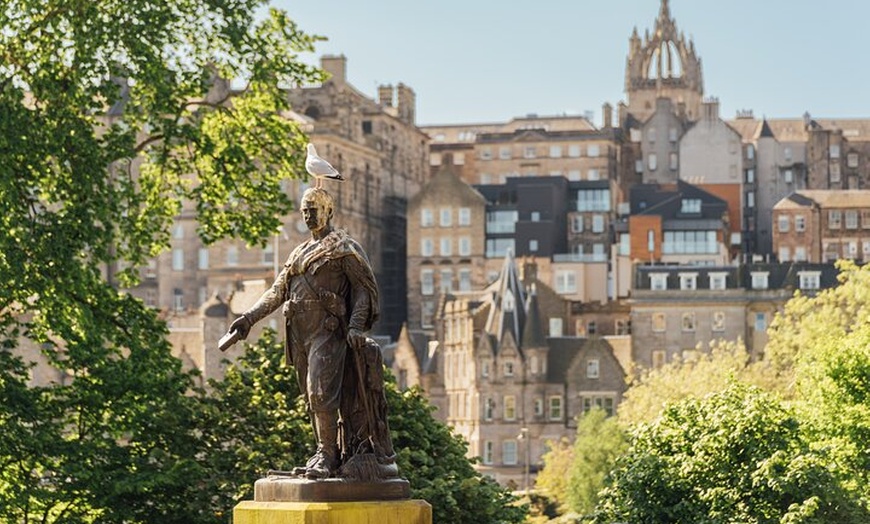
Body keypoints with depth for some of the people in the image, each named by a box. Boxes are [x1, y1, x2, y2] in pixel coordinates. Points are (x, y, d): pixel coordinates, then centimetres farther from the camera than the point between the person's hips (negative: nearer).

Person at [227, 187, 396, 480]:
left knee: (321, 393, -18)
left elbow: (366, 287, -5)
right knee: (312, 399, 6)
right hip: (299, 333, 8)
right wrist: (249, 318, 10)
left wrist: (357, 325, -18)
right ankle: (329, 459, 8)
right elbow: (277, 291, 21)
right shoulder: (300, 253, 23)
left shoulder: (343, 247, 1)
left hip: (328, 331, -8)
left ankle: (326, 455, -16)